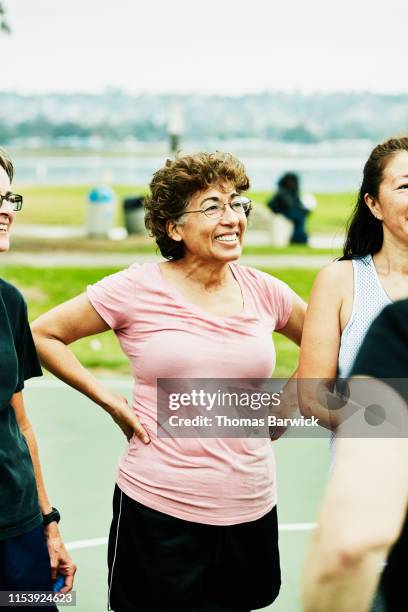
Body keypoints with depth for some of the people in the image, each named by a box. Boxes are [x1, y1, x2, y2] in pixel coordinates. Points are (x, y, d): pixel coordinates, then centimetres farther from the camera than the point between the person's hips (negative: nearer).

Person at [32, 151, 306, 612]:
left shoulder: (262, 292, 3)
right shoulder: (137, 290, -7)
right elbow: (44, 334, 1)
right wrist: (110, 401, -5)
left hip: (250, 509, 3)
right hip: (158, 509, -3)